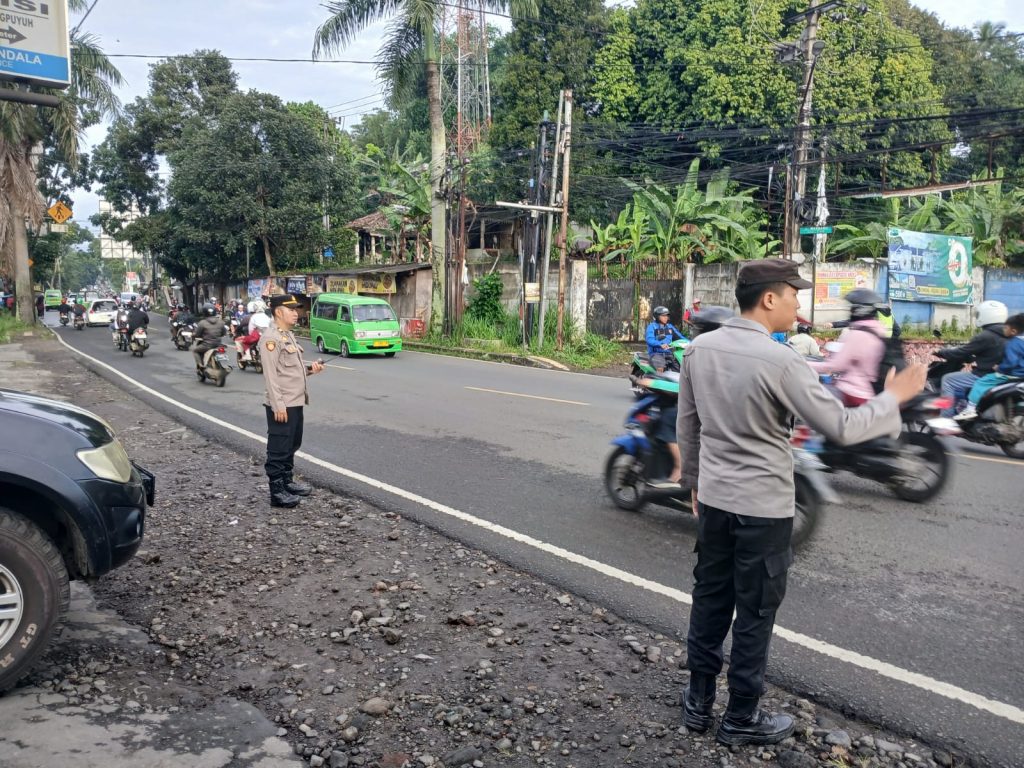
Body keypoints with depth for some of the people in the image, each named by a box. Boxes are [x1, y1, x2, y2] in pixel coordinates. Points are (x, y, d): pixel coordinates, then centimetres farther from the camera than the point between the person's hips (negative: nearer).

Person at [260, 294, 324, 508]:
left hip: (295, 402, 10)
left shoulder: (288, 335, 16)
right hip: (282, 405, -10)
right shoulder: (271, 338, -15)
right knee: (279, 449, -3)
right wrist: (278, 405, -24)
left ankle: (288, 481, 31)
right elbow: (270, 374, -21)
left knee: (292, 445, 18)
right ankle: (277, 491, 4)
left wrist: (309, 368, 5)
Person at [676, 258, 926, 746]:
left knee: (710, 599, 17)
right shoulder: (779, 361, -20)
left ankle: (699, 701, 29)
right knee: (755, 613, 9)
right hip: (763, 506, -6)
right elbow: (840, 429, -16)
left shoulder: (700, 348, 0)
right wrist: (893, 398, -1)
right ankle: (740, 718, 23)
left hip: (714, 498, 6)